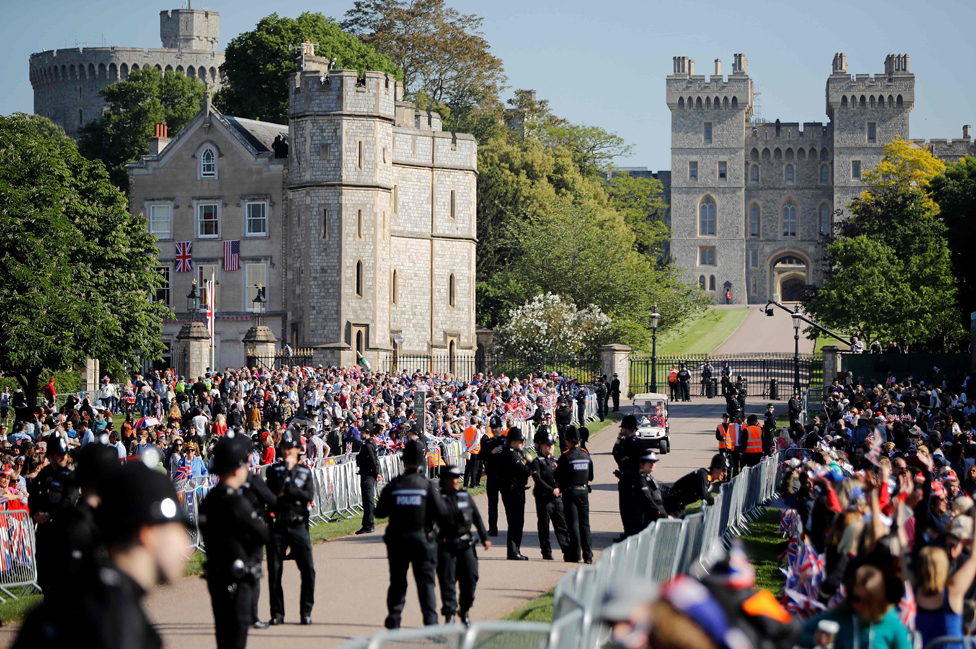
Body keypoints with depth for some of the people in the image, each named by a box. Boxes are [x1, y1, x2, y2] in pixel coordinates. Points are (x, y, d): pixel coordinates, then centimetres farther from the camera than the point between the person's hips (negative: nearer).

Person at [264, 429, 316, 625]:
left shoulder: (305, 472, 9)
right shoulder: (274, 470, 6)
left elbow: (309, 496, -6)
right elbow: (272, 493, -13)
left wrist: (286, 490, -11)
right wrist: (286, 470, -12)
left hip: (299, 526, 0)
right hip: (278, 526, 0)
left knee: (308, 570, -7)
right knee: (274, 572, 1)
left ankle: (306, 612, 4)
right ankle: (277, 614, 11)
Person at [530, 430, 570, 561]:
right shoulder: (537, 462, -2)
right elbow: (538, 479, -13)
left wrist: (559, 489, -3)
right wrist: (552, 490, -17)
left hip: (557, 496, 5)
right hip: (543, 497, -5)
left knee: (561, 524, 1)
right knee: (544, 525, 1)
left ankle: (567, 550, 0)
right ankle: (546, 552, 6)